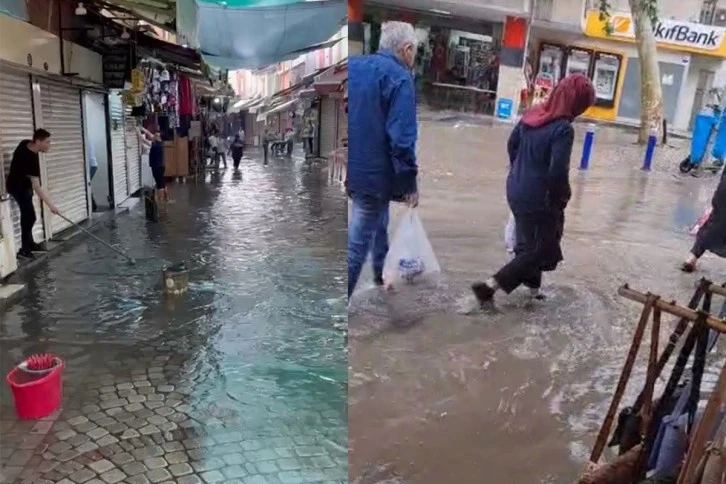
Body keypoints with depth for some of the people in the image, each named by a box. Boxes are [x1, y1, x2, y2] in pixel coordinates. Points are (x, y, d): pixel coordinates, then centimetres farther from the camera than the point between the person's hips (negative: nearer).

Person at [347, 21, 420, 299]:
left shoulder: (353, 65, 7)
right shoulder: (399, 77, -16)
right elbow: (401, 138, -23)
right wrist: (409, 182, -14)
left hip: (354, 168, 8)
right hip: (373, 172, -8)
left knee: (378, 222, 28)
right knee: (357, 244, -1)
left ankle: (383, 273, 48)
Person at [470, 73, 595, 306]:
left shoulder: (533, 114, 2)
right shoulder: (563, 129, -22)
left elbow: (512, 144, 12)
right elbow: (558, 172, -25)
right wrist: (562, 199, -7)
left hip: (516, 190, 8)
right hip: (539, 199, -8)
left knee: (529, 244, 22)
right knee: (540, 250, 6)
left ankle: (532, 287, 36)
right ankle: (489, 285, 2)